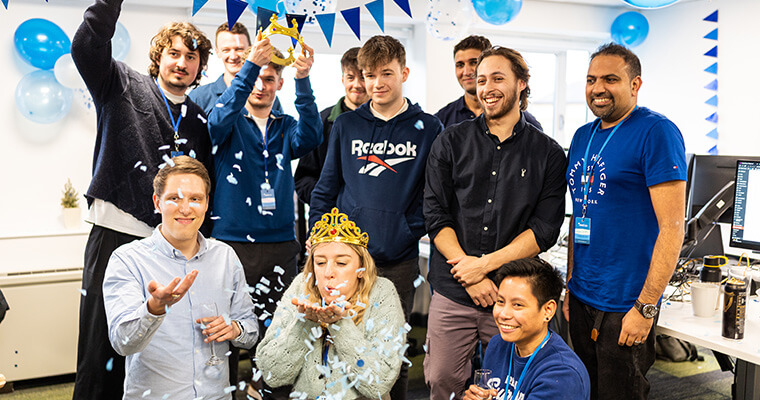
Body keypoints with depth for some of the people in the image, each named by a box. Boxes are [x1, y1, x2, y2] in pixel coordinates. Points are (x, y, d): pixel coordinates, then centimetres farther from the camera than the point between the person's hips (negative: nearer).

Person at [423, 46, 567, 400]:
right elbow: (435, 215, -1)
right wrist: (469, 272, -11)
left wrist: (486, 264, -13)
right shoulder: (451, 142, 5)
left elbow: (544, 229, -4)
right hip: (452, 292, 1)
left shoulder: (549, 154, 3)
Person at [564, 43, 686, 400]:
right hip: (581, 298, 7)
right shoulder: (582, 136, 10)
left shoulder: (656, 132, -12)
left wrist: (645, 307, -19)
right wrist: (570, 284, 13)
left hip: (624, 304, -7)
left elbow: (672, 227, -16)